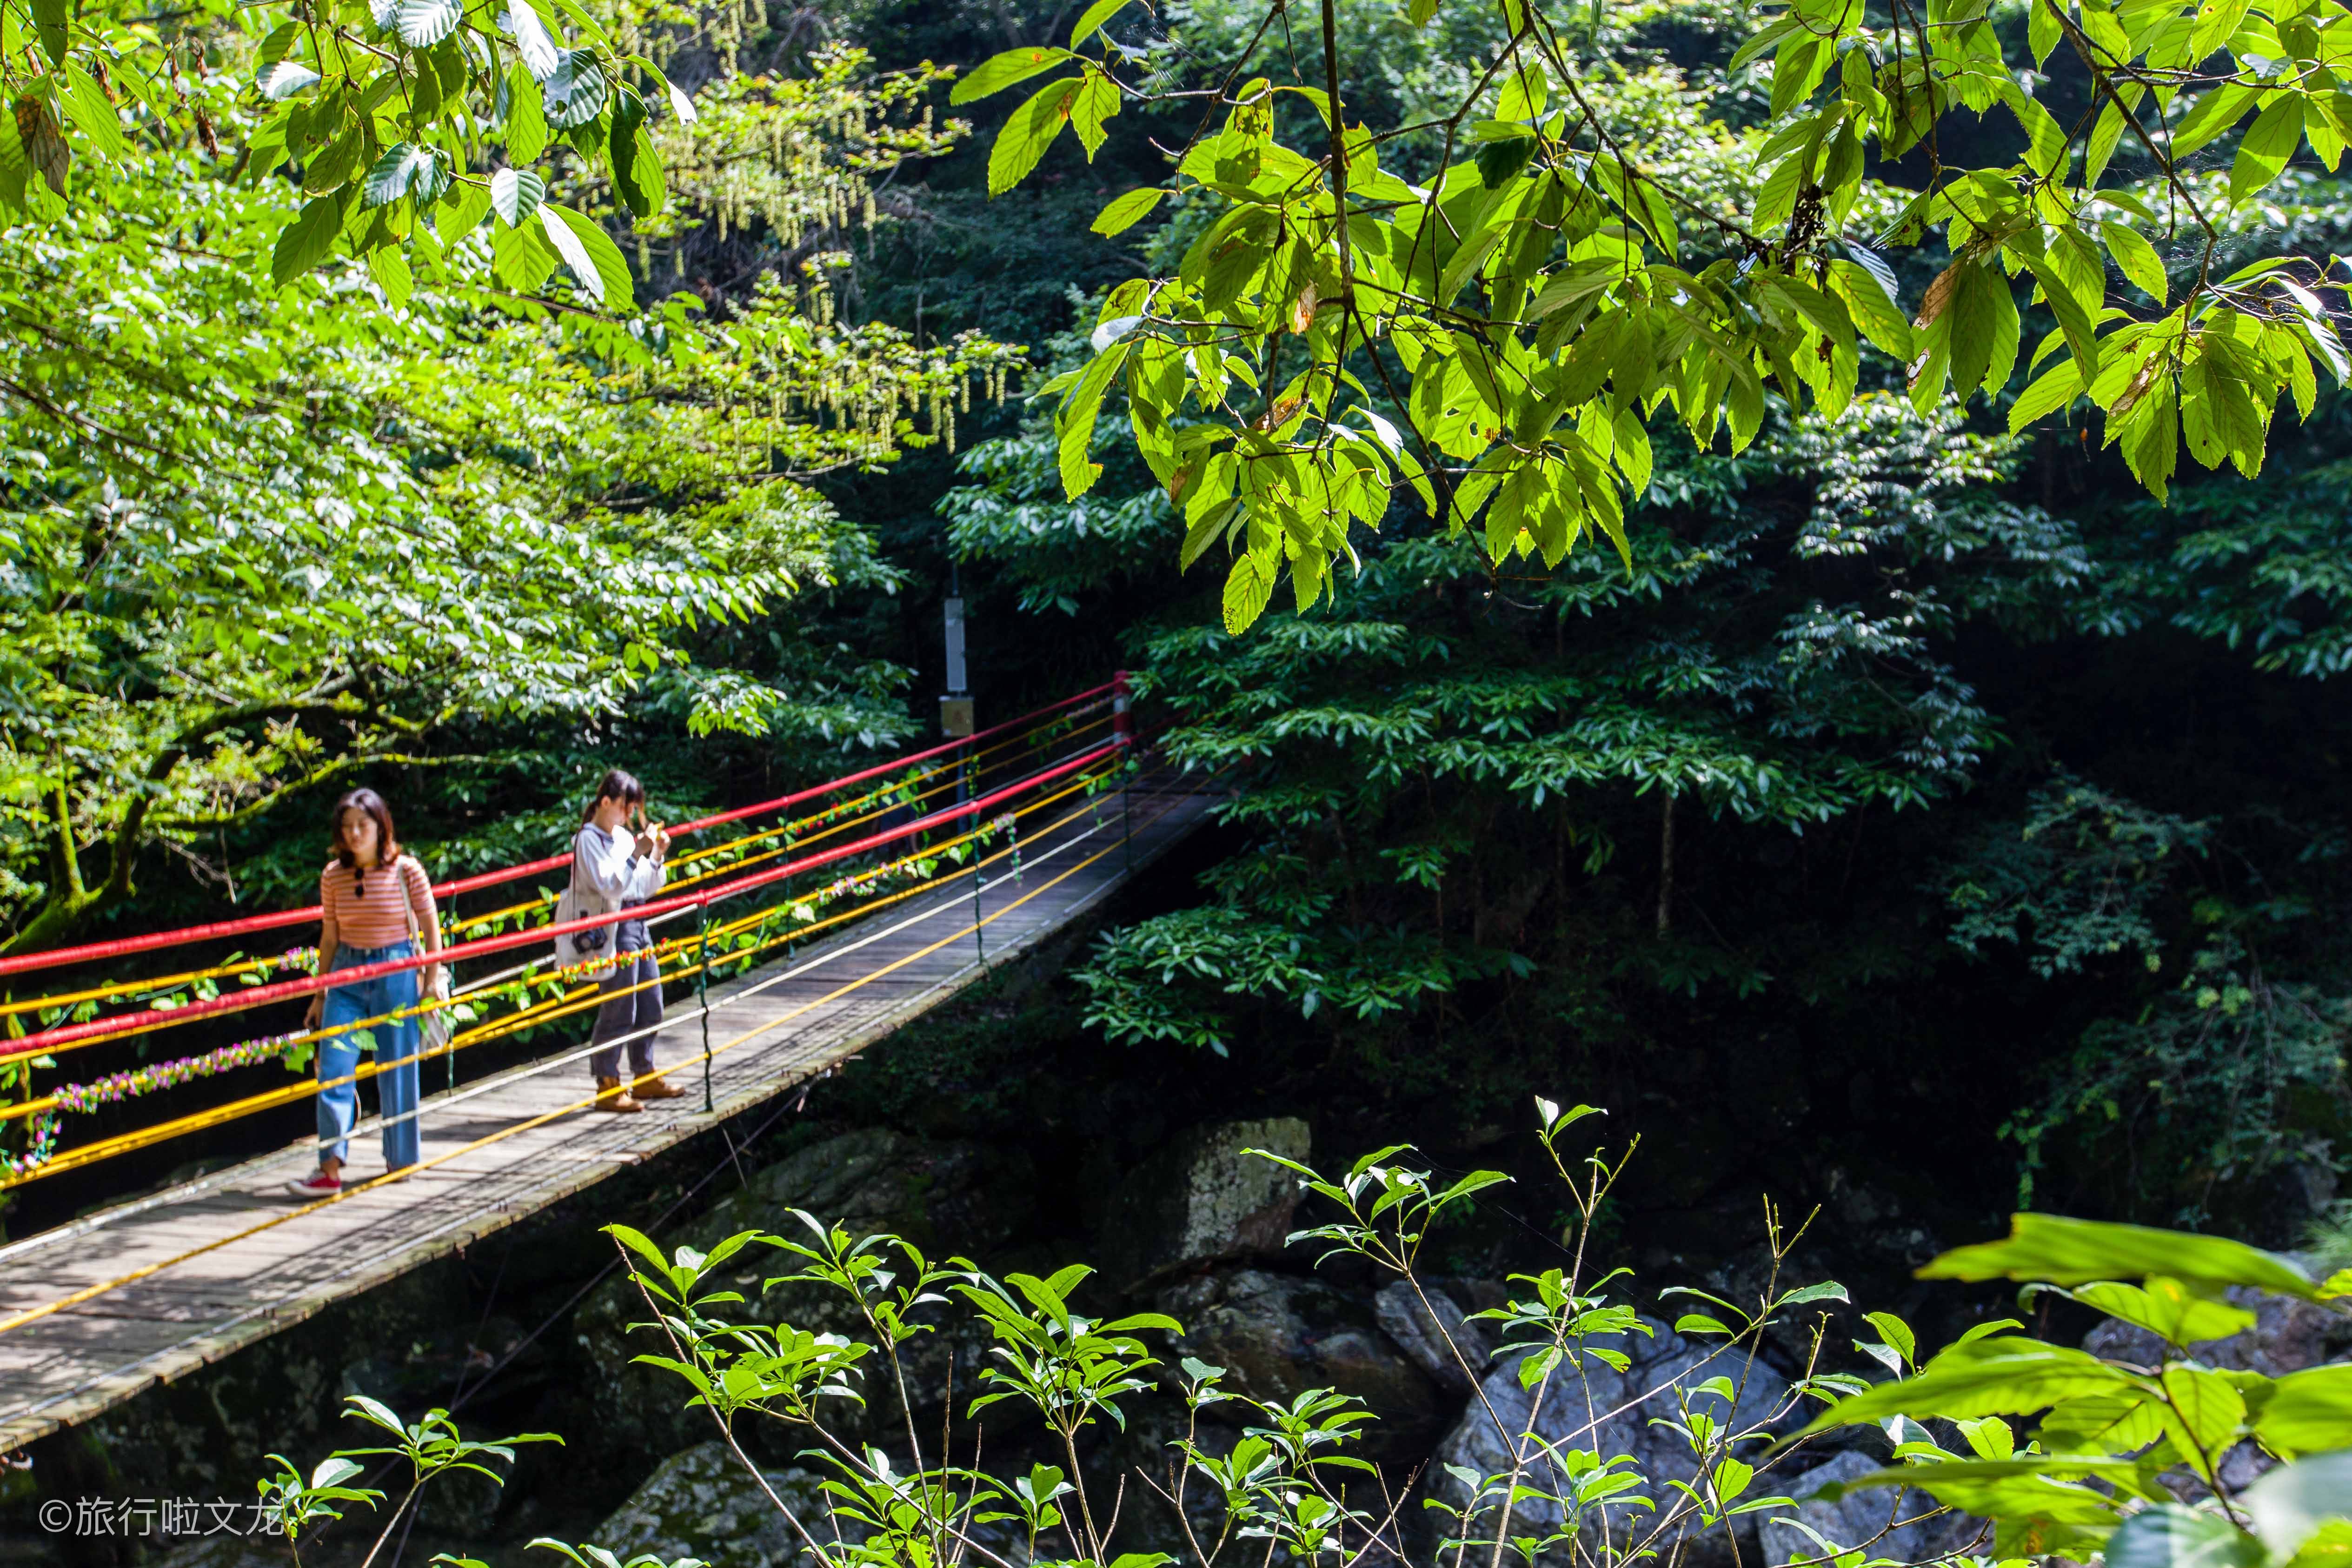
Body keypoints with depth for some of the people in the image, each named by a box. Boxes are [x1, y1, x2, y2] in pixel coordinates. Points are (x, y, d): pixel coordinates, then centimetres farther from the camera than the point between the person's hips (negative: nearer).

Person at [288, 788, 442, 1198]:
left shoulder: (405, 871, -7)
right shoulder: (333, 876, 2)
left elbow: (431, 930, -1)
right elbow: (330, 938, 9)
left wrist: (432, 982, -3)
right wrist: (319, 994, 10)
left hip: (396, 974, -3)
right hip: (347, 974, 3)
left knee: (396, 1069, 5)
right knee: (334, 1070, -6)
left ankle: (400, 1161, 20)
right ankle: (330, 1169, -5)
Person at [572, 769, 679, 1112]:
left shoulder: (624, 836, 15)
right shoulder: (589, 840, -9)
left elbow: (645, 888, 16)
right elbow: (611, 886, -20)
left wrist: (657, 856, 2)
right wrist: (637, 853, -21)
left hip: (637, 924, 9)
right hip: (614, 928, -9)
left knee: (650, 1006, 14)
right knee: (619, 1011, -6)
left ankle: (645, 1077, 27)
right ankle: (608, 1087, 1)